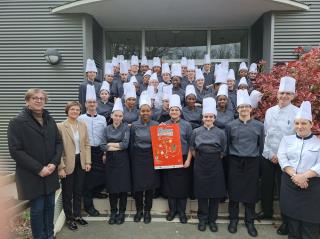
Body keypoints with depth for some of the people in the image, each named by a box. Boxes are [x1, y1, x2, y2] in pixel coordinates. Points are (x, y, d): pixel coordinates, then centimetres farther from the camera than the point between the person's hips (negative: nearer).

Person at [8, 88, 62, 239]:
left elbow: (59, 142, 9)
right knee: (37, 209, 5)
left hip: (50, 173, 5)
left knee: (49, 206, 13)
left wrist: (54, 163, -8)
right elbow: (15, 150, -13)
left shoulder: (50, 120, 8)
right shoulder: (17, 122, -8)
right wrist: (38, 168, -17)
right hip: (32, 176, -5)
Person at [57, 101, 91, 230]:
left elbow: (87, 144, 7)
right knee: (67, 193, 11)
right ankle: (69, 218, 28)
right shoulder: (60, 126, -10)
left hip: (81, 162, 5)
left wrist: (88, 162, 0)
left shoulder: (83, 125, 5)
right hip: (67, 164, -4)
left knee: (78, 191, 16)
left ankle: (77, 215, 34)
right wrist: (61, 167, -16)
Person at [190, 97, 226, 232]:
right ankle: (202, 219, 24)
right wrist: (201, 159, 7)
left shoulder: (220, 133, -1)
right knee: (201, 194, 8)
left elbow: (222, 152, 8)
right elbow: (192, 150, 8)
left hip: (215, 166, 1)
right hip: (200, 166, 0)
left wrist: (214, 160, 8)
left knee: (215, 194, 7)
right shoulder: (196, 132, -1)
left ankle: (212, 220, 23)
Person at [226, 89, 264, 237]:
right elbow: (226, 146, 5)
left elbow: (261, 146, 8)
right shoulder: (230, 126, 0)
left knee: (251, 192, 8)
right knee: (234, 191, 6)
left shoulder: (259, 126, 2)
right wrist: (229, 162, 4)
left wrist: (257, 160, 7)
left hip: (252, 163, 1)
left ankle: (250, 221, 25)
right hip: (235, 163, 0)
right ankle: (233, 219, 23)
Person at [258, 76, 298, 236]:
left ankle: (287, 221, 24)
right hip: (267, 156, 4)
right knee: (266, 185, 14)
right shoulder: (270, 111, 4)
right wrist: (271, 153, -1)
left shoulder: (297, 113, -9)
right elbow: (265, 134, 7)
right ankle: (267, 211, 37)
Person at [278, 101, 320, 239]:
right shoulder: (287, 139, 8)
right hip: (289, 183, 2)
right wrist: (294, 176, -16)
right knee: (292, 217, 10)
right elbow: (282, 158, -3)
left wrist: (304, 176, -21)